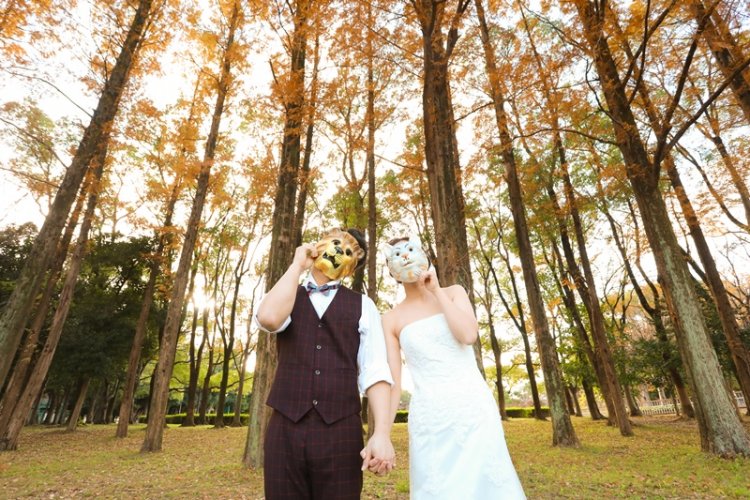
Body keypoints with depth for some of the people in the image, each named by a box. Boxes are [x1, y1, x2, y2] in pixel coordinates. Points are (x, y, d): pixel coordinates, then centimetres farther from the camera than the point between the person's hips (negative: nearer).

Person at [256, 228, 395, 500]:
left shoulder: (362, 305, 5)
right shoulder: (286, 296, 8)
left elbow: (375, 371, -3)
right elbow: (269, 318, -16)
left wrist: (382, 433, -15)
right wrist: (297, 264, -5)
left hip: (341, 431, -1)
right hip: (285, 429, 1)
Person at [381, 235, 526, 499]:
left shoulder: (453, 292, 6)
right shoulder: (391, 319, 3)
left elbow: (468, 335, -13)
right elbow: (392, 382, 0)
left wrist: (436, 290, -7)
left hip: (474, 408, 1)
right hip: (429, 418, 0)